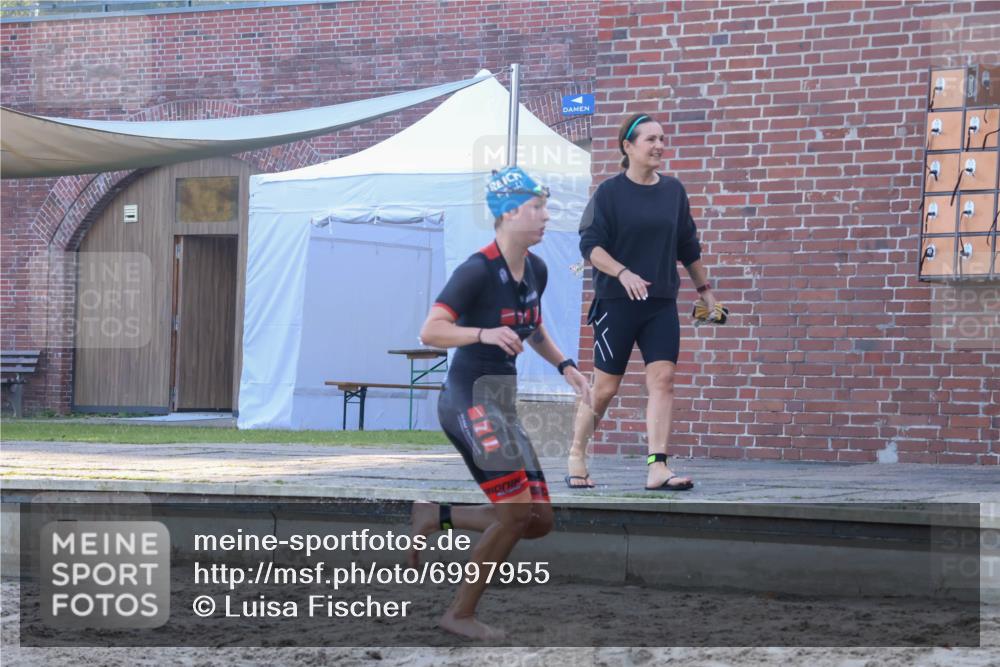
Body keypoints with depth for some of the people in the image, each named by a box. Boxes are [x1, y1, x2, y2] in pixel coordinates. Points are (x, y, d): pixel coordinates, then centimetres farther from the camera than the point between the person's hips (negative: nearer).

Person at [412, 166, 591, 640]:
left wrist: (565, 366, 11)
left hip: (503, 403, 8)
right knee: (516, 510, -19)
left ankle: (432, 518, 17)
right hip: (469, 400, -8)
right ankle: (460, 614, -6)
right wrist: (485, 334, -35)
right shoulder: (477, 271, -15)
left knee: (539, 521, 3)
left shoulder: (536, 270, 8)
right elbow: (430, 332, -22)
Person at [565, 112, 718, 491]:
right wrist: (623, 273, -26)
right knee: (605, 386, 2)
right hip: (616, 303, -4)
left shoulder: (673, 191, 9)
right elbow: (590, 245, -11)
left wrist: (706, 291, 21)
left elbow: (688, 248, 18)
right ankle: (576, 455, 22)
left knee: (663, 378, -10)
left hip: (661, 304, 4)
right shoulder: (609, 193, -4)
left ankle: (657, 467, -14)